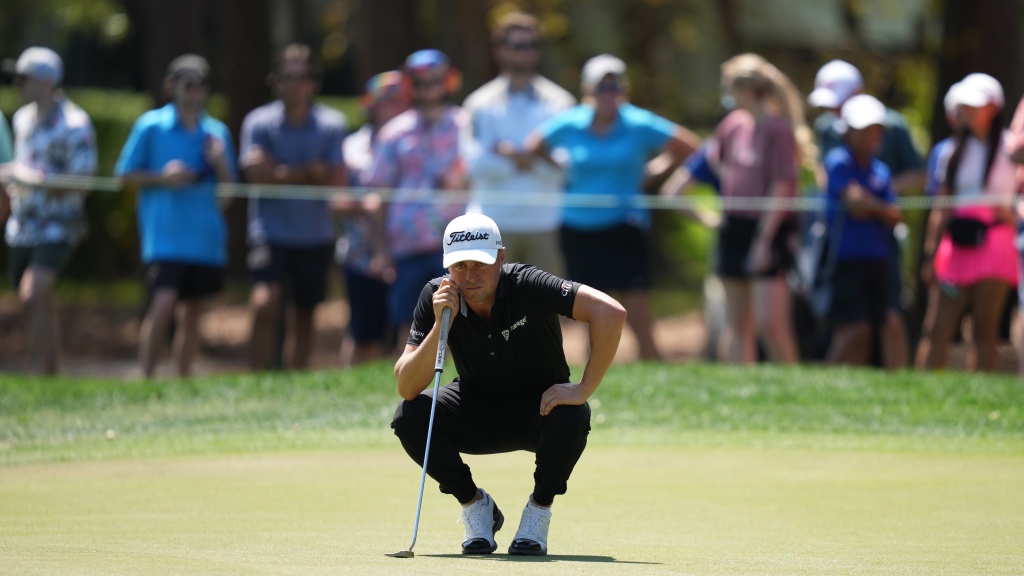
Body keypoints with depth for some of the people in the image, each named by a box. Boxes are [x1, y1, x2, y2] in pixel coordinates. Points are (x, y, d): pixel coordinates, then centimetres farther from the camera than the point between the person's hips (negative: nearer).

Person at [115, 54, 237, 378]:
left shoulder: (217, 132, 11)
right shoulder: (151, 126, 0)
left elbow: (229, 184, 13)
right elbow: (126, 175, 2)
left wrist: (219, 162, -8)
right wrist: (163, 178, -14)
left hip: (205, 237, 4)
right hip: (165, 237, -4)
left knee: (193, 312, 9)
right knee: (163, 302, -18)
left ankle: (185, 380, 19)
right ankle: (147, 378, -13)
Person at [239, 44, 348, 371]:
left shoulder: (331, 124, 0)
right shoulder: (259, 123, -3)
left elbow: (337, 182, -7)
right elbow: (258, 176, -13)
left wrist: (284, 174, -12)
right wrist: (311, 172, -9)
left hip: (316, 236, 3)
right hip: (271, 231, -3)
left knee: (305, 316, 10)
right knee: (264, 306, -20)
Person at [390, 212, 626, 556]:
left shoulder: (526, 286, -28)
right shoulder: (436, 298, -18)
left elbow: (611, 313, -37)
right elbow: (406, 388, -22)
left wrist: (584, 390, -36)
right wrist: (440, 325, -34)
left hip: (540, 408, -3)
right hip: (478, 412, 3)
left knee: (571, 418, -36)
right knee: (410, 417, -24)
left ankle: (539, 509, -6)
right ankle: (475, 504, 1)